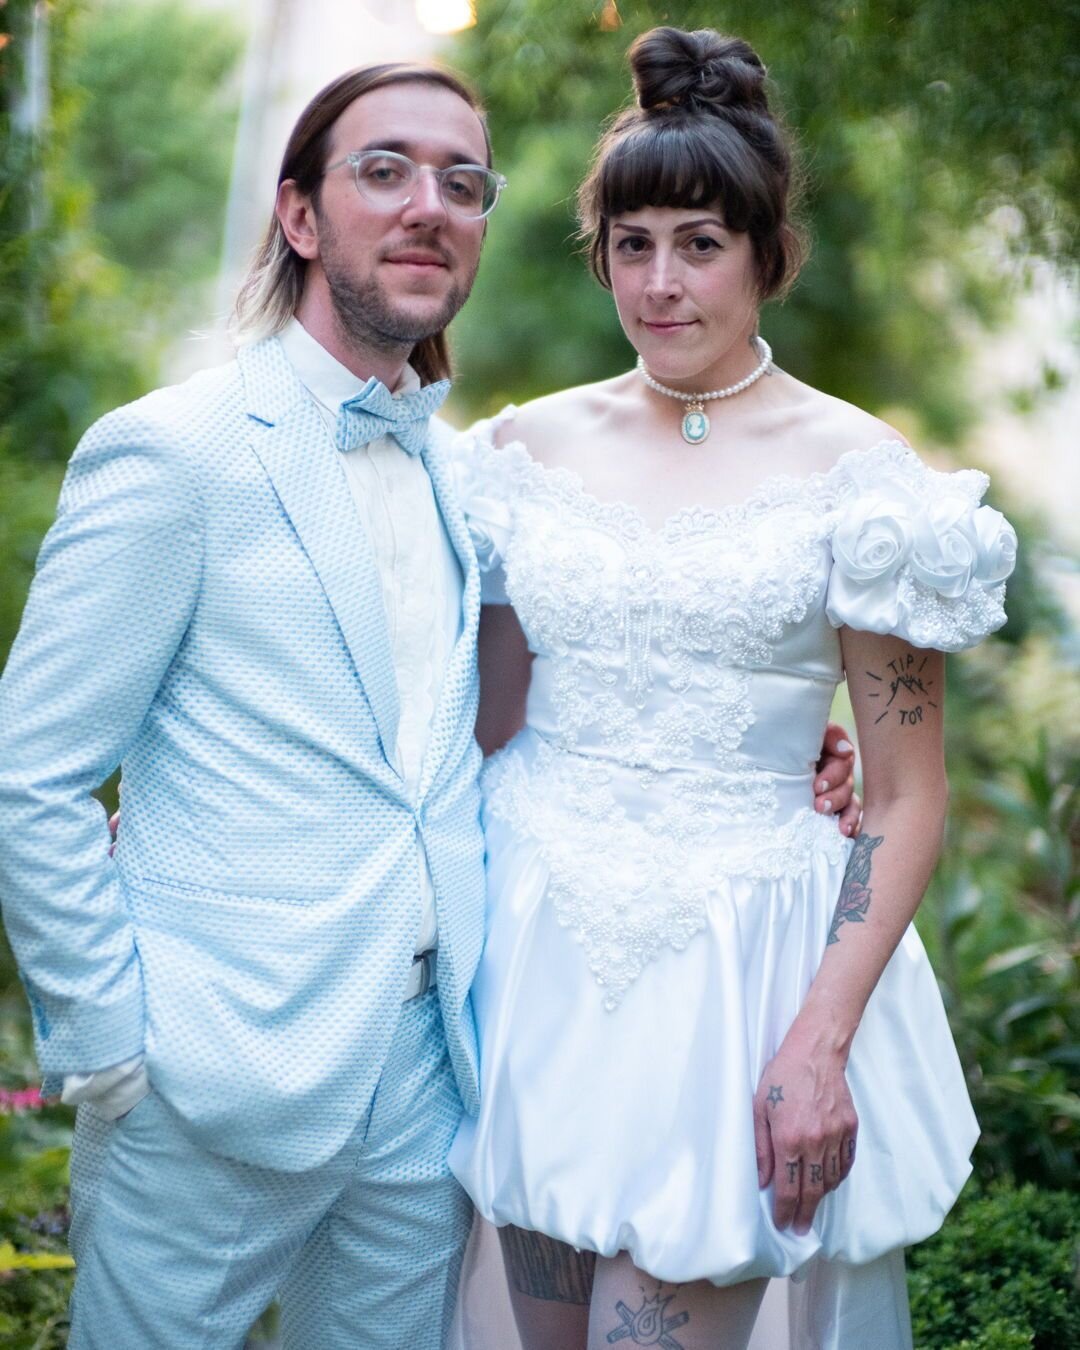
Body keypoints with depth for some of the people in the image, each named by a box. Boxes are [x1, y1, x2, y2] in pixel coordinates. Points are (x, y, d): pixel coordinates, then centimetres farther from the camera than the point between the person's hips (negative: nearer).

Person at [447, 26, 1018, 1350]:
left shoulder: (855, 471, -6)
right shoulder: (529, 446, 4)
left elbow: (905, 801, -6)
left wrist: (820, 1043, -14)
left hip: (732, 965, -3)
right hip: (532, 944, 4)